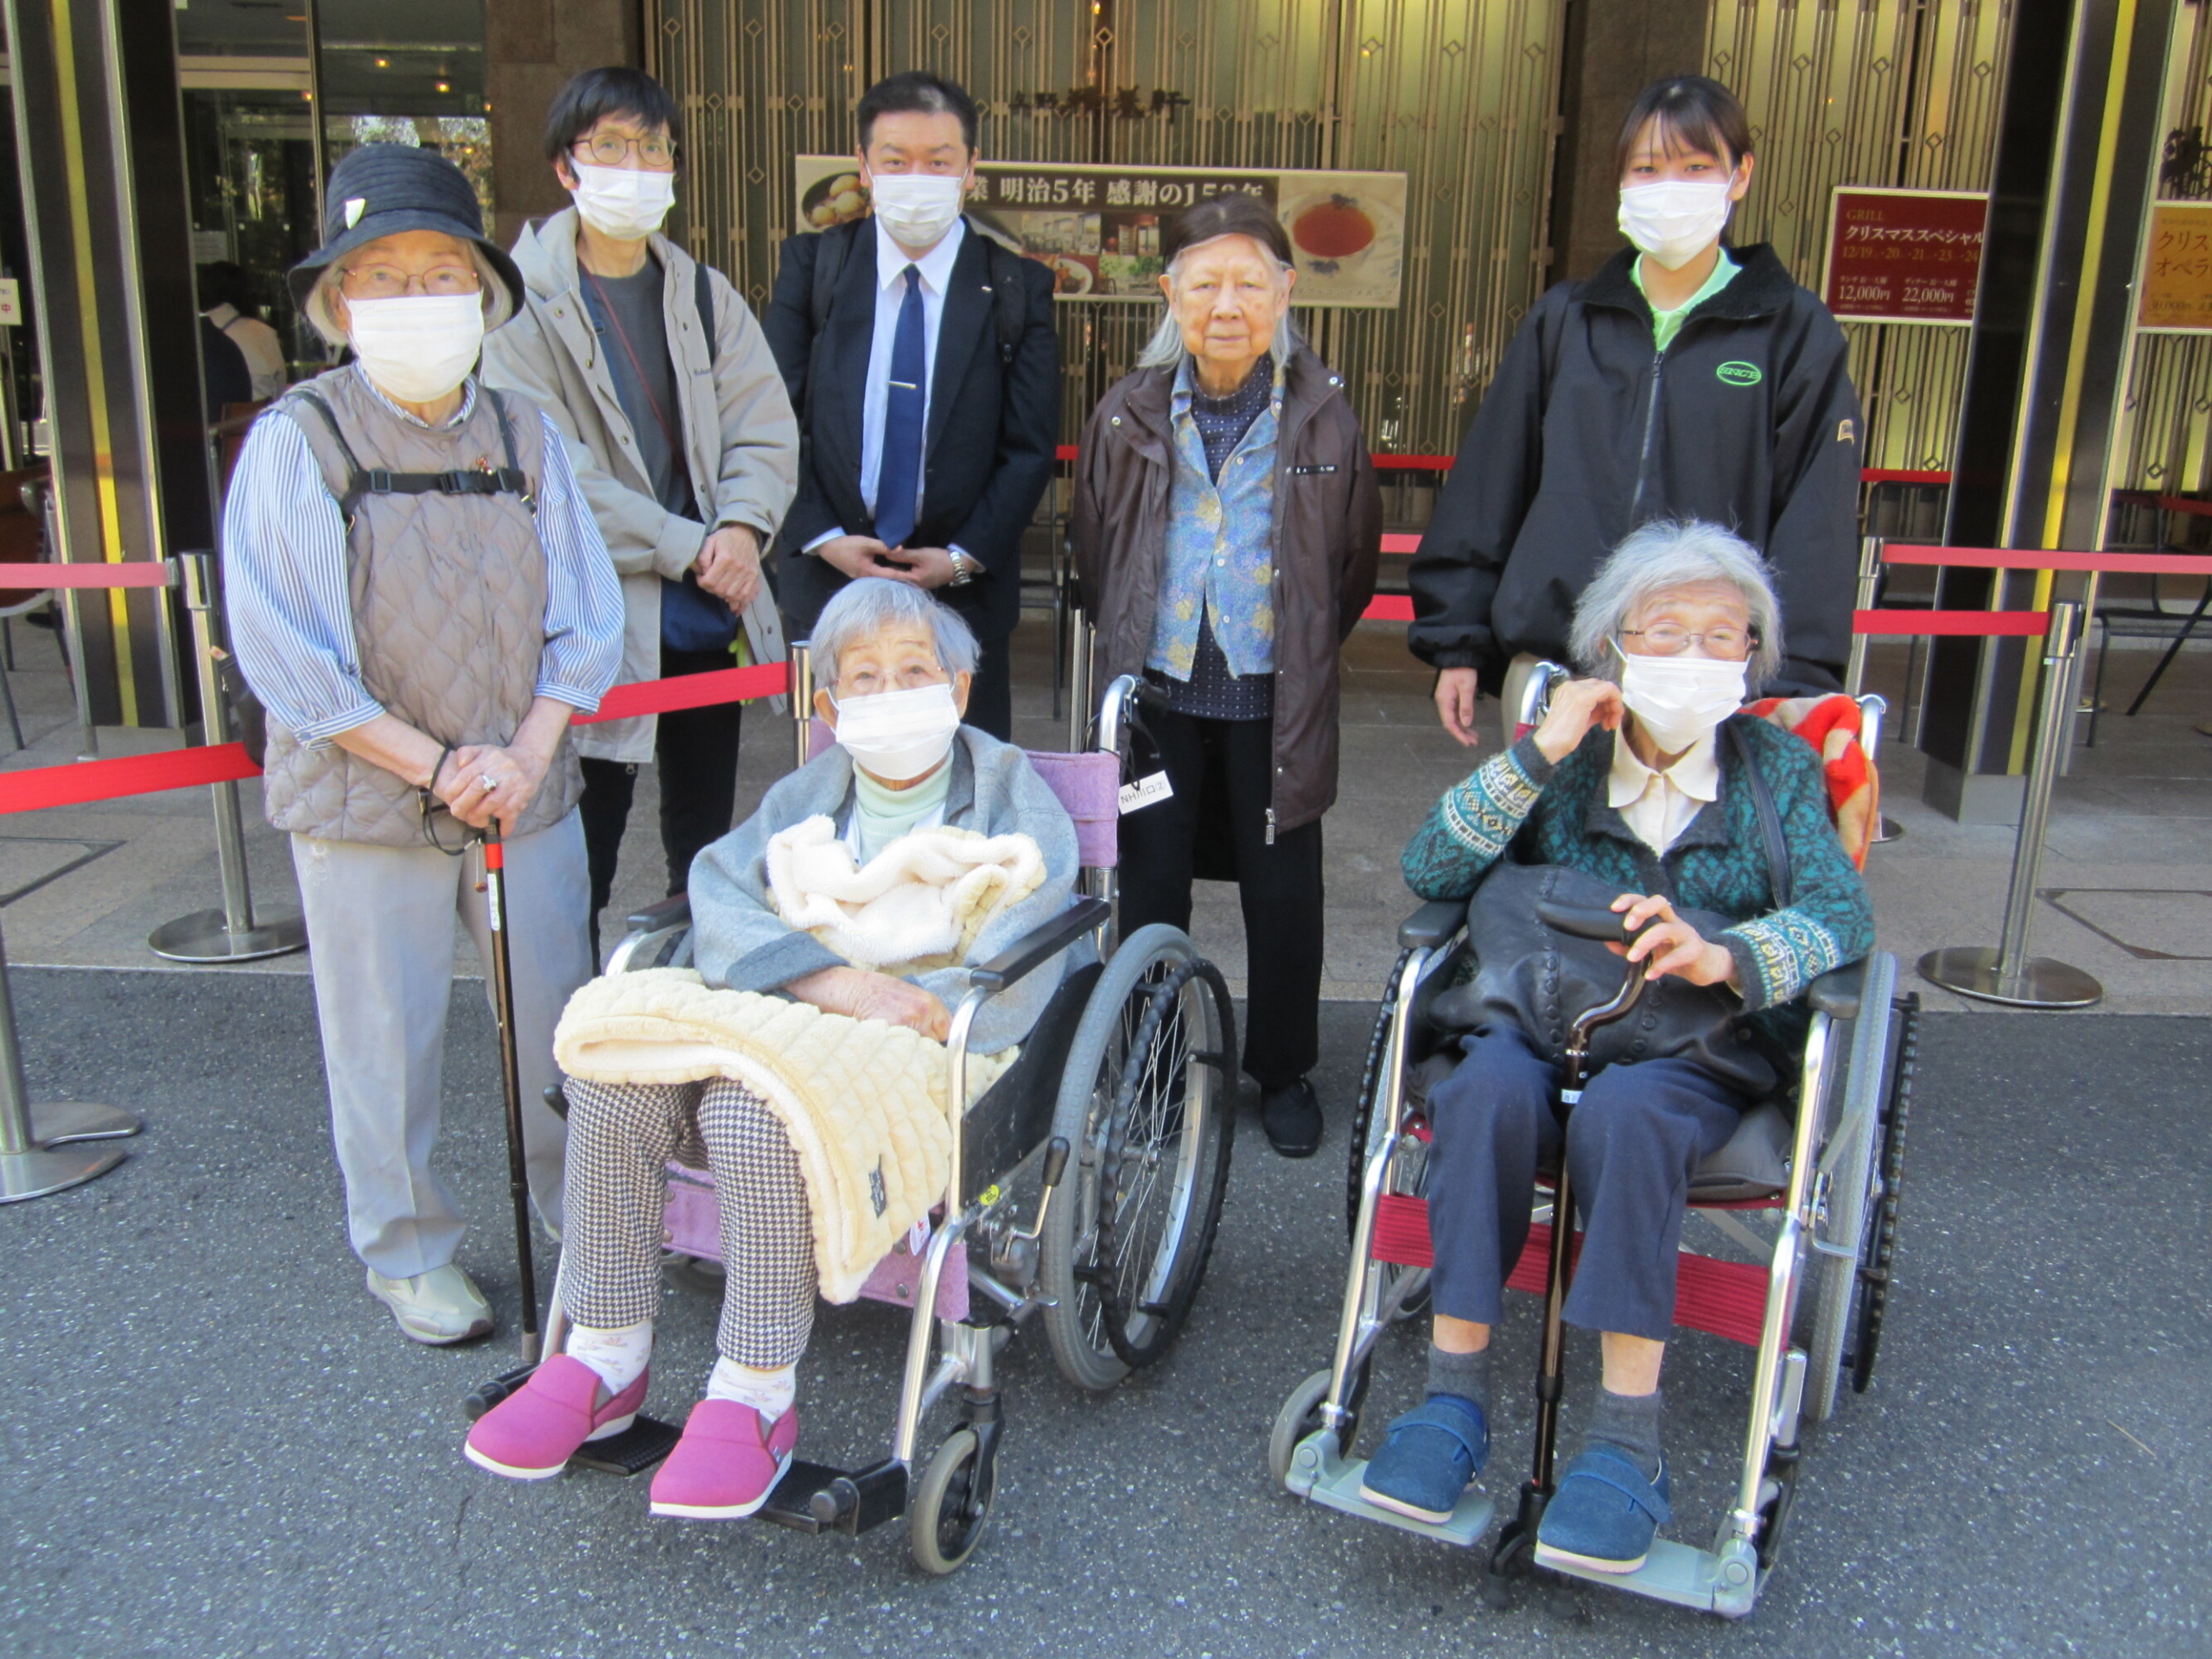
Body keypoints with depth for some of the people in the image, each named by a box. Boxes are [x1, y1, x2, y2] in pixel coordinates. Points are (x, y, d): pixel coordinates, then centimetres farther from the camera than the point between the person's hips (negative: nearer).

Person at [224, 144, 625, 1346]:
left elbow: (584, 617, 3)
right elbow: (289, 657, -11)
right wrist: (435, 768, -13)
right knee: (386, 1042, 10)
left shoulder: (523, 434, 2)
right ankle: (407, 1252, 31)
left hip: (526, 788, 3)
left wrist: (525, 754, -10)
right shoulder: (295, 442, -8)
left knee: (558, 1019, 13)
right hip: (363, 799, -3)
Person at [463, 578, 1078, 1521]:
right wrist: (831, 978, -20)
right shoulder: (809, 792, 18)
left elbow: (1013, 988, -9)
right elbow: (719, 897, -2)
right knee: (615, 1065, -21)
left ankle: (756, 1398, -19)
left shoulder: (1014, 802, 4)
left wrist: (898, 1010, -23)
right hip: (778, 1023, 5)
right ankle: (605, 1358, -7)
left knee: (757, 1109, -34)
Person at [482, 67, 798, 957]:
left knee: (707, 844, 15)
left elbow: (765, 427, 4)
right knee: (581, 856, 2)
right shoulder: (527, 307, -5)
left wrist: (743, 526, -15)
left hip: (706, 615, 5)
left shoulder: (705, 294, 11)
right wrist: (691, 547, -14)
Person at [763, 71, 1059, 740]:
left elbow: (1031, 449, 0)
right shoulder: (811, 265, 5)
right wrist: (822, 537, -10)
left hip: (965, 588, -1)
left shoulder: (1019, 287, 2)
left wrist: (964, 557, -11)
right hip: (827, 578, 1)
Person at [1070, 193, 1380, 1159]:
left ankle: (1284, 1071, 26)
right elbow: (1094, 554, 13)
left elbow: (1354, 562, 8)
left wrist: (1301, 656, 11)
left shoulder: (1322, 416, -4)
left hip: (1276, 696, -1)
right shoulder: (1130, 416, -1)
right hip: (1157, 687, 1)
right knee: (1150, 883, 9)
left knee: (1283, 889, 8)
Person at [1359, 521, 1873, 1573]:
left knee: (1623, 1111, -35)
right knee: (1490, 1086, -33)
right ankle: (1455, 1393, -25)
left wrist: (1721, 957, -26)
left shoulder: (1778, 767, 10)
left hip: (1700, 1051, -1)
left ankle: (1627, 1440, -28)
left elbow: (1841, 912, -6)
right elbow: (1429, 872, -3)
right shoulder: (1565, 759, 10)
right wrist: (1537, 752, -11)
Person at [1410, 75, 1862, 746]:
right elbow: (1486, 487, 11)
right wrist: (1457, 638, 8)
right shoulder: (1563, 320, 10)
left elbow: (1816, 528, -1)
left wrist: (1789, 687, -9)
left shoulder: (1796, 334, 3)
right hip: (1550, 663, 3)